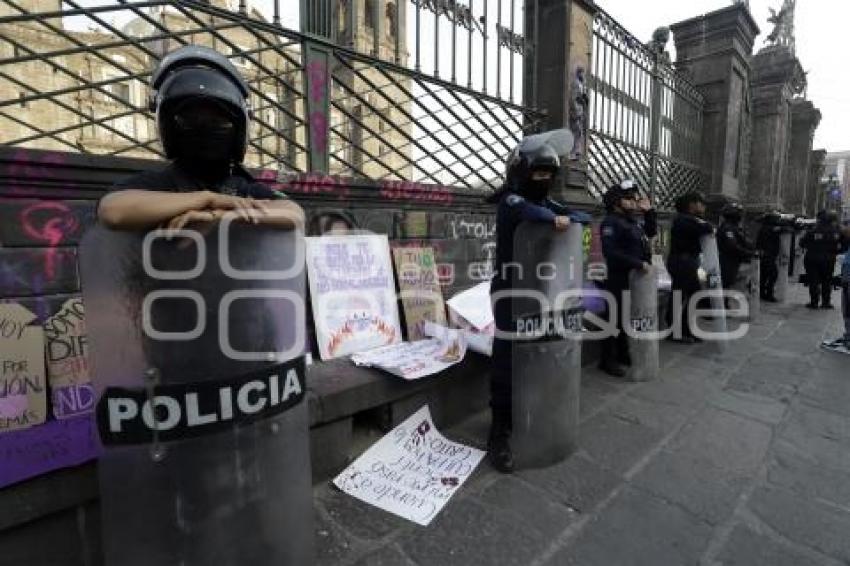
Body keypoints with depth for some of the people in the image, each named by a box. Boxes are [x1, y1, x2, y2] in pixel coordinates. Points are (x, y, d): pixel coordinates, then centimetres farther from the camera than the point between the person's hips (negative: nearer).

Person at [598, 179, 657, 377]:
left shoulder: (633, 221, 14)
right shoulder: (610, 222, -15)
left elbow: (651, 232, 28)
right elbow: (611, 252, -27)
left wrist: (649, 211, 14)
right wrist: (638, 263, -26)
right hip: (619, 280, -9)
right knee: (616, 320, -3)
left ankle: (622, 353, 30)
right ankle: (607, 360, 7)